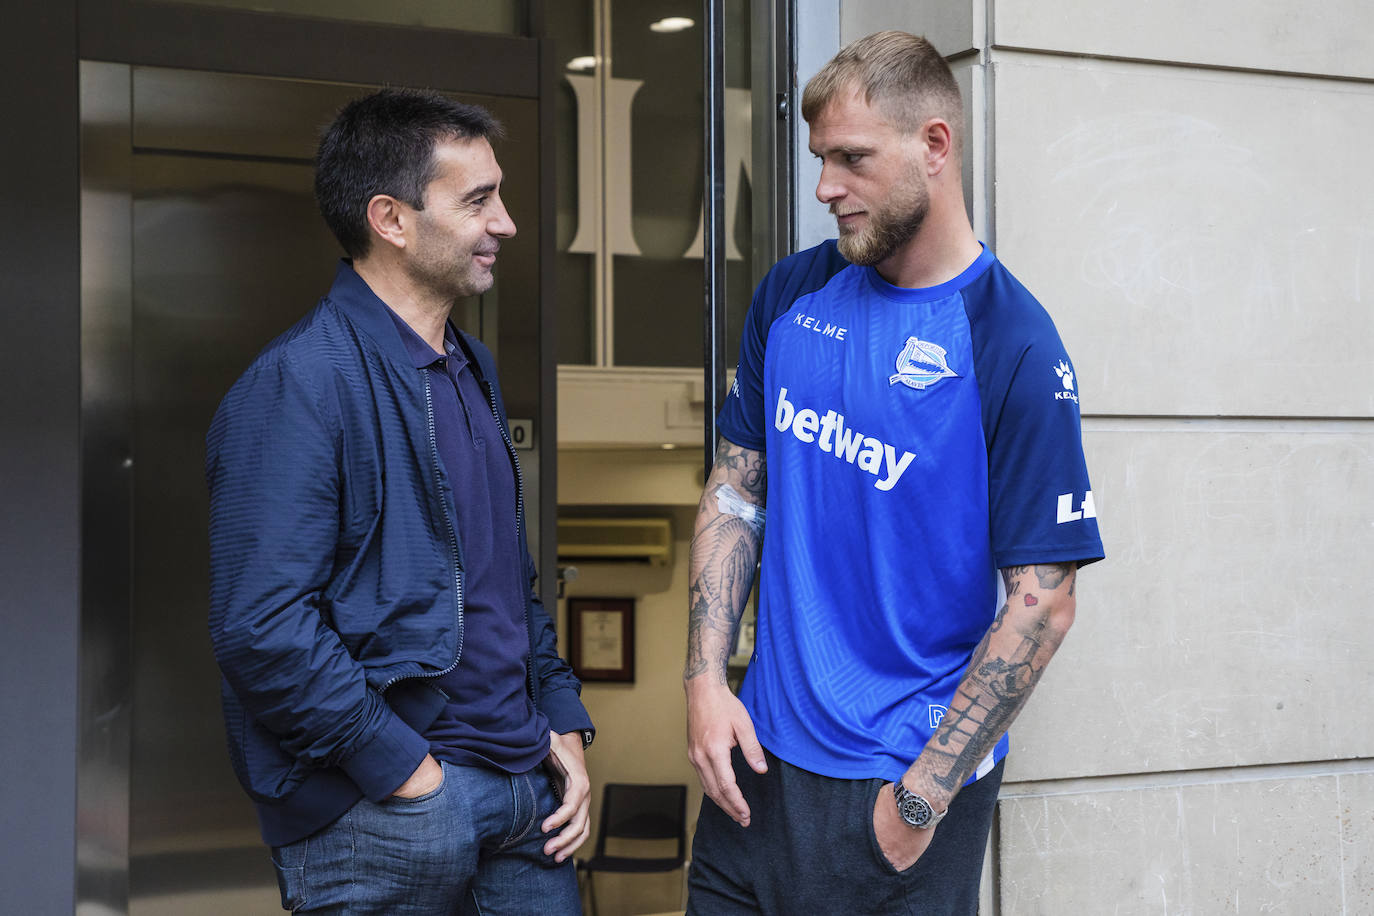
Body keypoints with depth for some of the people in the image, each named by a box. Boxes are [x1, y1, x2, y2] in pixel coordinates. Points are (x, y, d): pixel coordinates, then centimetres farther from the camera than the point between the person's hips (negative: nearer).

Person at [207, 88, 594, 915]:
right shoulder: (299, 382, -15)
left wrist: (562, 724, 10)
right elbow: (262, 627, -22)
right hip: (389, 820, -8)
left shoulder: (472, 370, 14)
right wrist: (411, 773, -18)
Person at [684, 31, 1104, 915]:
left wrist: (923, 797, -15)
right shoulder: (791, 294, 3)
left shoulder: (1013, 348, -14)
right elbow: (736, 490, 9)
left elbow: (1040, 603, -15)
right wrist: (706, 678, -2)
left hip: (911, 779, -5)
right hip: (758, 755, 5)